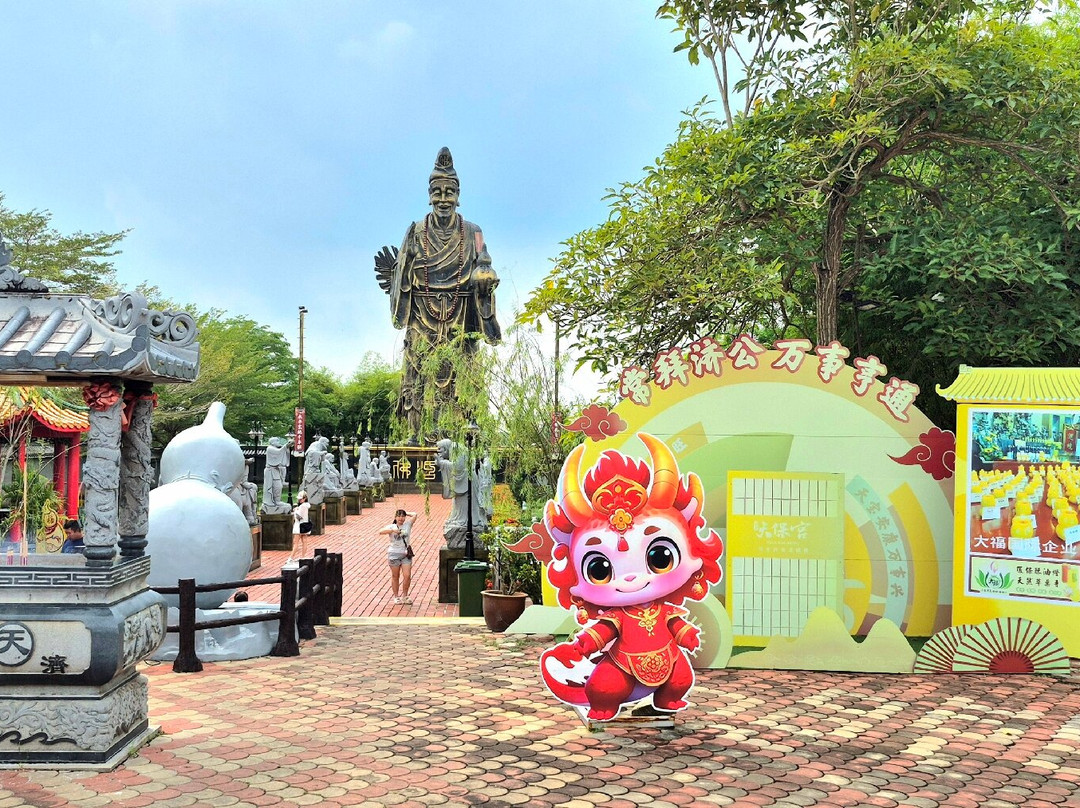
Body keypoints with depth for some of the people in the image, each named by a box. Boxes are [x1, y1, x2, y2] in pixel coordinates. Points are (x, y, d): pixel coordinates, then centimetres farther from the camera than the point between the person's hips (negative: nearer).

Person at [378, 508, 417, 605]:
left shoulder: (408, 525, 4)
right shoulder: (391, 526, -2)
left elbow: (414, 515, -6)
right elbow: (381, 532, -18)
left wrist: (406, 513, 6)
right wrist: (393, 530, -28)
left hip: (406, 554, 1)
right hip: (394, 554, -1)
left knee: (407, 576, -4)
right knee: (395, 577, 8)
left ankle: (405, 595, 14)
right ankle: (396, 596, 21)